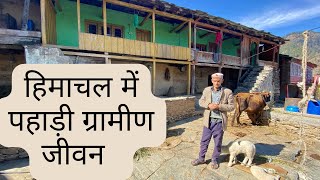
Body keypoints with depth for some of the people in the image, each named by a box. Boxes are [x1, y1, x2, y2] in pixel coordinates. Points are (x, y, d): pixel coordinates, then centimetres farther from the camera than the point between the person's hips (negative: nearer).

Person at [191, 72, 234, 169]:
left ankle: (214, 160, 35)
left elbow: (231, 106, -6)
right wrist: (208, 105, -14)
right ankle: (201, 158, 33)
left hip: (219, 122, -2)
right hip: (208, 120, 2)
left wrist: (219, 106, -21)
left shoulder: (228, 92, -6)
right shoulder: (206, 90, 2)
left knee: (218, 143, 14)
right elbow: (201, 101, 6)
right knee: (204, 141, 14)